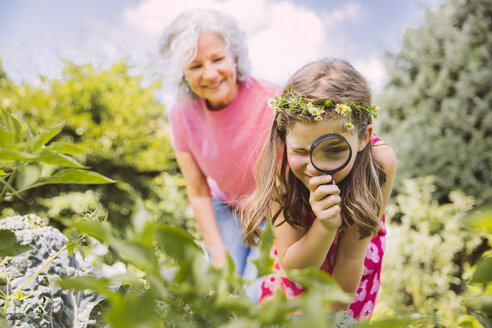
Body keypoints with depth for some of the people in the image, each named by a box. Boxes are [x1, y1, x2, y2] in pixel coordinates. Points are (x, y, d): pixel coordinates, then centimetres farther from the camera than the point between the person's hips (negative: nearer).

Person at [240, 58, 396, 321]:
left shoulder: (380, 161, -37)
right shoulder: (279, 165, -34)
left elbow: (350, 254, -25)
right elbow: (292, 266, -27)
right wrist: (325, 226, -46)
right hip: (299, 260, 0)